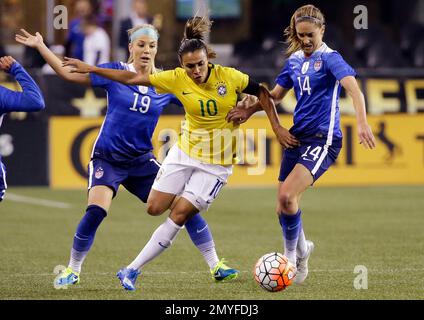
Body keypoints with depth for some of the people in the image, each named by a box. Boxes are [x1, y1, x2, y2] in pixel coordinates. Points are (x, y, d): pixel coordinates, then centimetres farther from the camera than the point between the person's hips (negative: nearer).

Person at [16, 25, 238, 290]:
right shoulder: (115, 72, -6)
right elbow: (68, 73, -5)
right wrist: (40, 46, -10)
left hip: (142, 161, 3)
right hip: (108, 158, -3)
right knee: (96, 211, -22)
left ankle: (215, 266, 10)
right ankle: (72, 271, -2)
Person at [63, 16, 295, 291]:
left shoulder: (229, 76, -15)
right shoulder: (177, 79, -11)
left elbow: (262, 93, -1)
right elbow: (132, 78, -5)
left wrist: (277, 127, -6)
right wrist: (90, 69, -7)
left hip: (216, 162, -3)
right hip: (184, 152, 3)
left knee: (180, 213, -11)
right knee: (154, 208, -2)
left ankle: (134, 269, -4)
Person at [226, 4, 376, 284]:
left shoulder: (330, 58, -9)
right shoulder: (294, 60, 12)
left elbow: (353, 88, -24)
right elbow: (276, 94, 23)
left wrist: (362, 123, -39)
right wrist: (252, 108, 4)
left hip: (323, 138, -7)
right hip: (298, 135, 7)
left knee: (287, 196, -22)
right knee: (283, 207, 8)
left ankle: (292, 254, 0)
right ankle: (301, 249, 35)